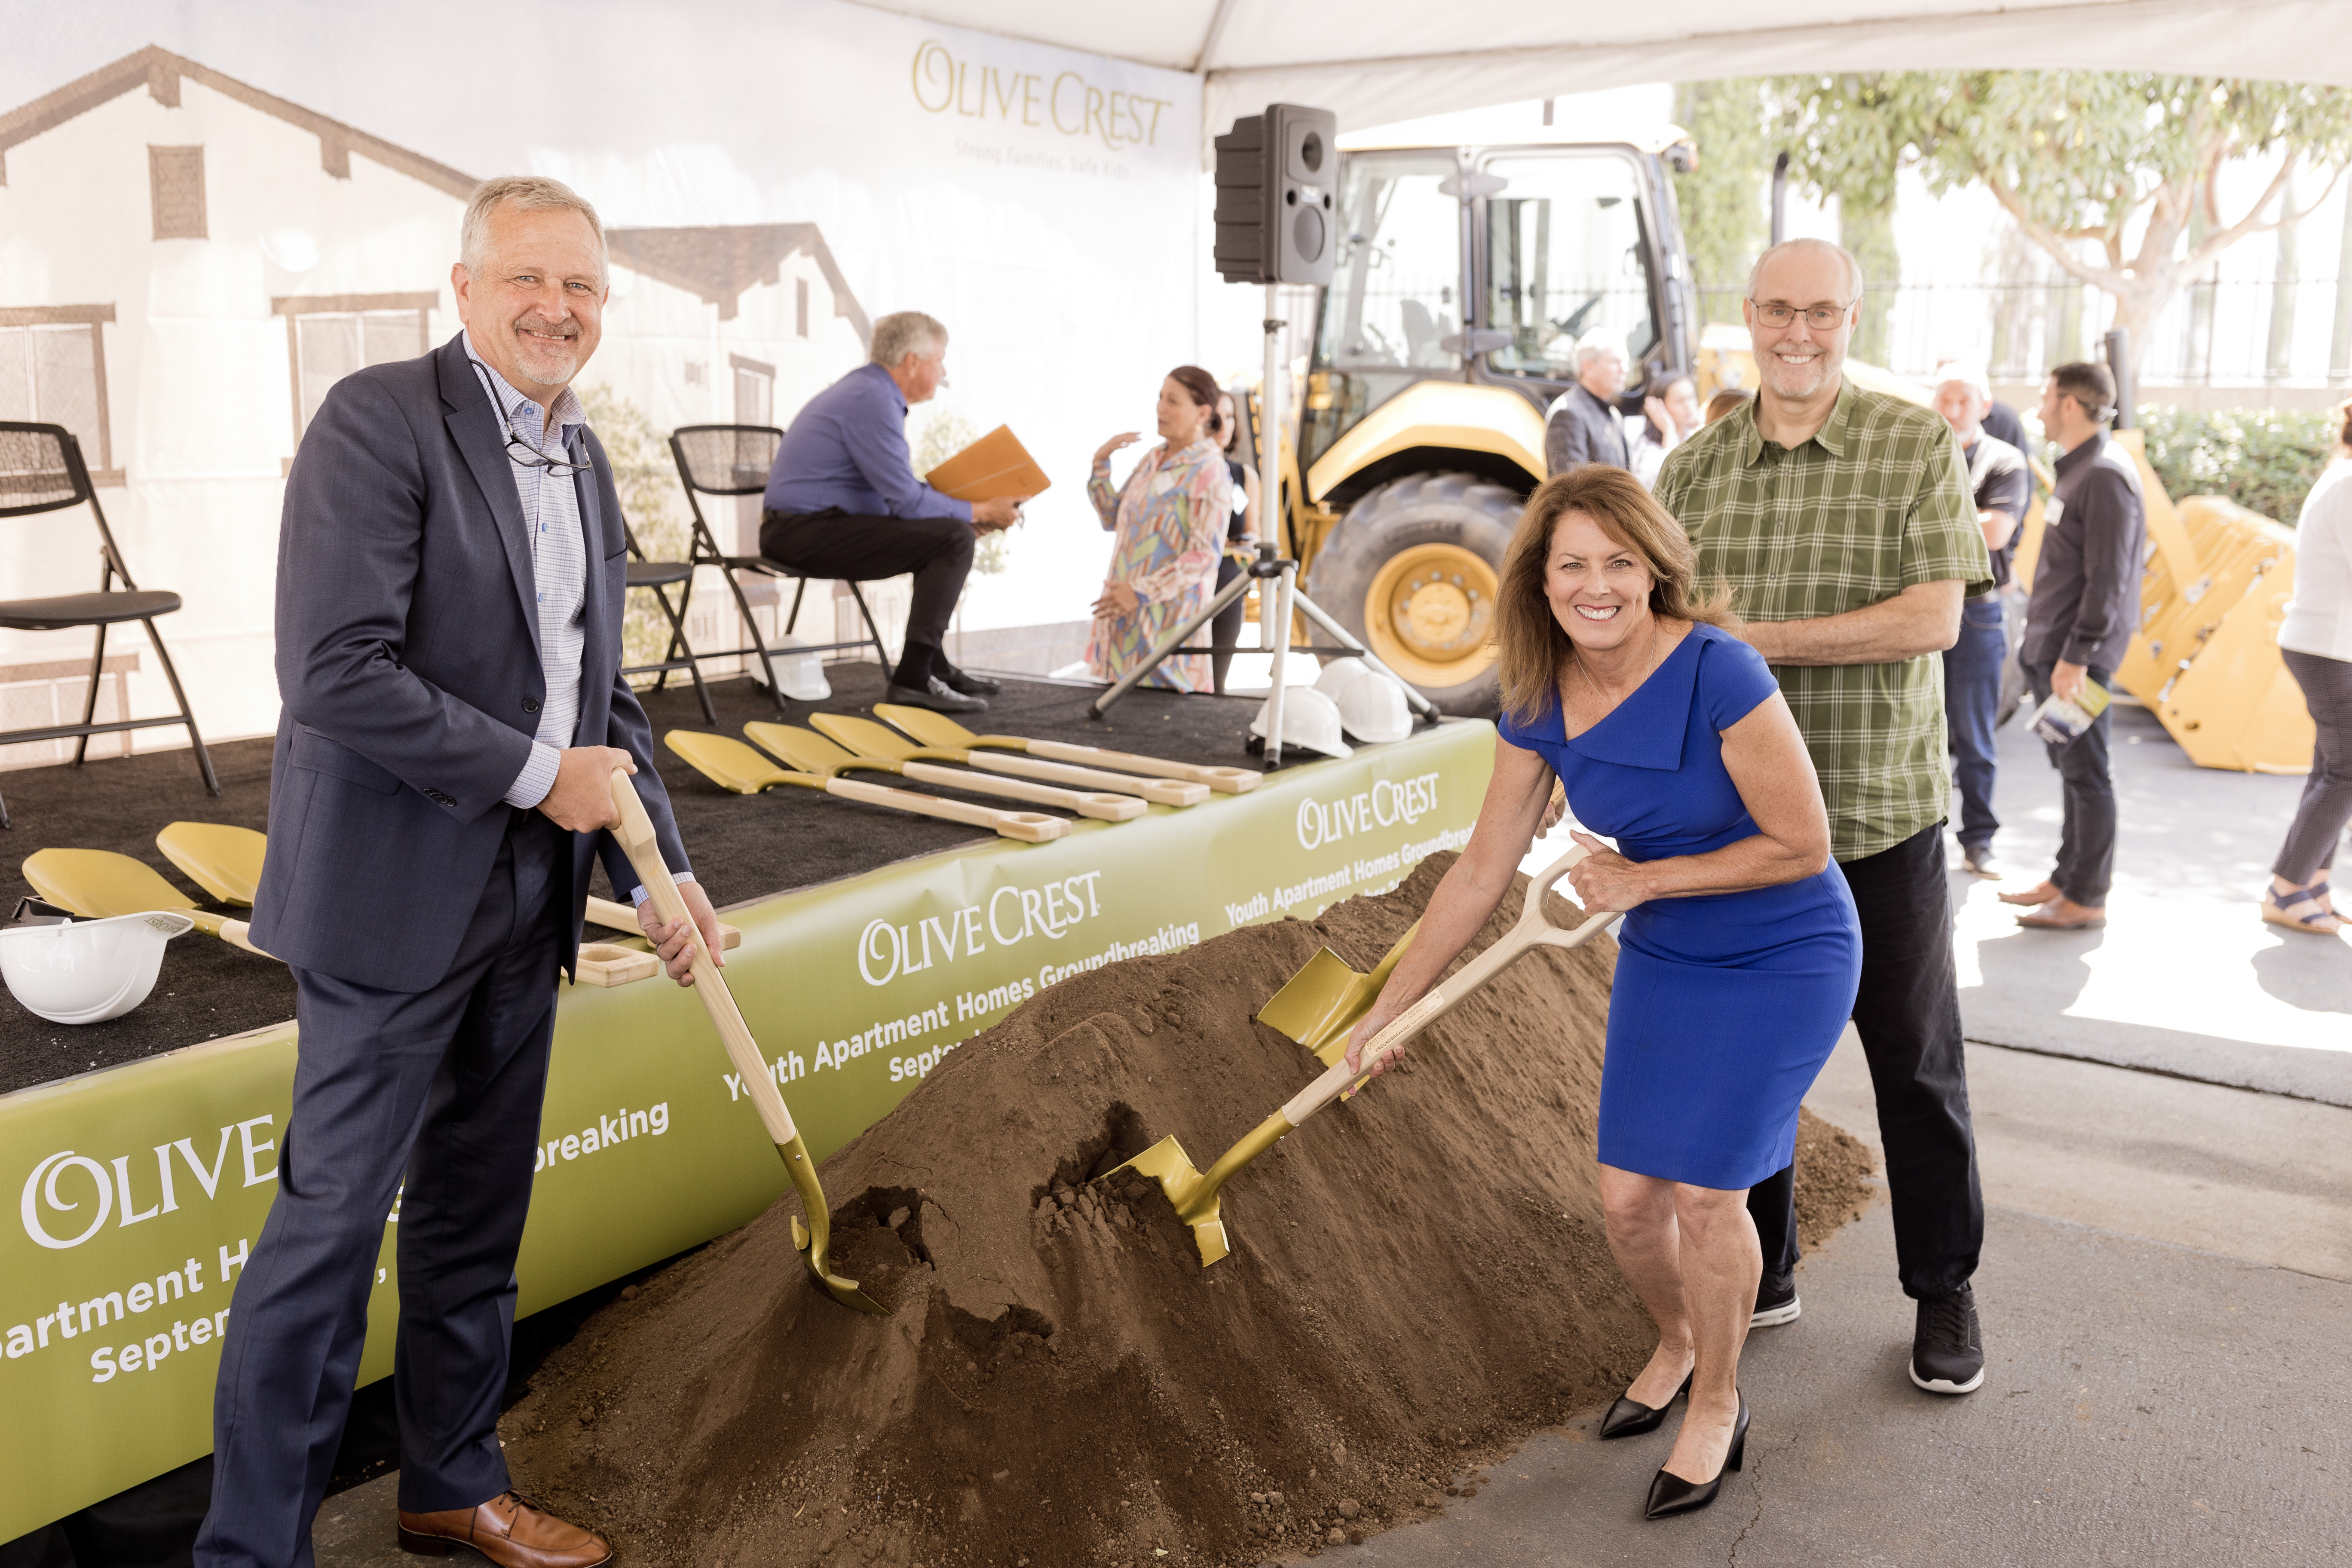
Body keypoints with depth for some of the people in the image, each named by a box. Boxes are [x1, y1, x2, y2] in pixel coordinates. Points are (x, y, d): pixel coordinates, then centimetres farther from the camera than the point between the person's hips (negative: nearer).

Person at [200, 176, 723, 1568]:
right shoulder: (379, 420, -13)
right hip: (395, 896, -8)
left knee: (478, 1214, 18)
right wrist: (538, 771, -16)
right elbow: (336, 674, -22)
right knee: (334, 1216, -1)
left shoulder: (585, 461, 12)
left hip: (528, 902, 8)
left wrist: (665, 871, 10)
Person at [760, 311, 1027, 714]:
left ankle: (934, 665, 22)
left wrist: (969, 514, 9)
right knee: (954, 539, -17)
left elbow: (901, 488, 20)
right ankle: (914, 679, -17)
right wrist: (980, 512, -7)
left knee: (947, 529, 20)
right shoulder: (873, 401, -17)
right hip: (805, 533, -11)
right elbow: (907, 502, -19)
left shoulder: (868, 390, 15)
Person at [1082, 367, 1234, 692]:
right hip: (1126, 610, 7)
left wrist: (1142, 591, -22)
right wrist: (1100, 464, 7)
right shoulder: (1153, 459, 12)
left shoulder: (1209, 474, -12)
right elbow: (1112, 516, 20)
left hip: (1169, 613, -7)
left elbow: (1204, 556, -19)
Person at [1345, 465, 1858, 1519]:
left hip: (1782, 963, -5)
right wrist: (1389, 1009, 4)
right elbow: (1482, 869, 0)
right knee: (1628, 1197, 5)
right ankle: (1677, 1344, 38)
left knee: (1704, 1189, -7)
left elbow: (1803, 844, -21)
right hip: (1663, 960, 5)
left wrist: (1642, 880, -17)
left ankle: (1717, 1405, 21)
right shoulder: (1541, 703, -9)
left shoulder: (1717, 673, -27)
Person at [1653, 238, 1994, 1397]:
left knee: (1916, 1063, 8)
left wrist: (1761, 638, -17)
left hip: (1881, 816, -3)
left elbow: (1935, 618, -15)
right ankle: (1763, 1272, 31)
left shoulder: (1917, 447, -5)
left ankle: (1944, 1290, 26)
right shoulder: (1692, 468, 5)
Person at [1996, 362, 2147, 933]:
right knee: (2070, 769, 15)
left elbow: (2107, 579, -20)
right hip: (2050, 649, 10)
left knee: (2085, 773, -3)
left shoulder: (2106, 477, -16)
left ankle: (2087, 898, 3)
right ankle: (2066, 879, 24)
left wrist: (2077, 655, -21)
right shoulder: (2077, 469, 15)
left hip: (2077, 654, -10)